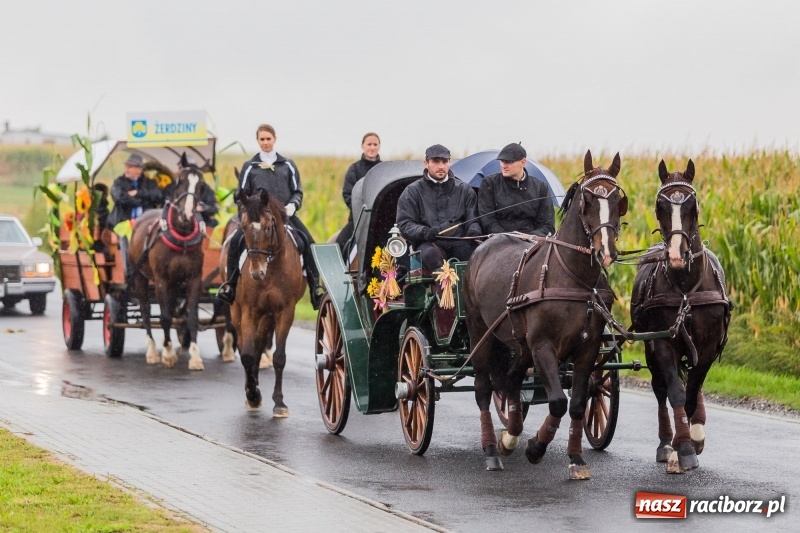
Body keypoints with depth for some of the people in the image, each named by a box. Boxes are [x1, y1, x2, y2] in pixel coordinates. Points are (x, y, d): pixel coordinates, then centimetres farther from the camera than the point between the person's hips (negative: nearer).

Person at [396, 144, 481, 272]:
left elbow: (473, 218, 19)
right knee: (430, 254, -38)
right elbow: (404, 224, 6)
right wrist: (424, 232, -15)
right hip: (429, 243, -2)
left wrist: (474, 230, -7)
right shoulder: (413, 191, 13)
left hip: (459, 243, 2)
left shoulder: (464, 189, 20)